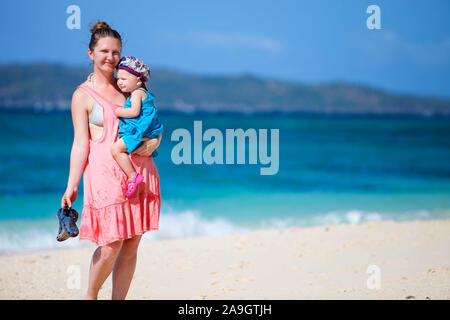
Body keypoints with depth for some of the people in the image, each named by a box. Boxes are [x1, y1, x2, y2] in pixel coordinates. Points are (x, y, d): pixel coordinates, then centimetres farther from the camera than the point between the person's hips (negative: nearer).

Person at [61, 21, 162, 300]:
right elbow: (81, 144, -1)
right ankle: (91, 295, 15)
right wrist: (71, 186, -9)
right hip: (106, 173, -5)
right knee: (110, 246, -10)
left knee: (132, 245, 2)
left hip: (139, 170, 5)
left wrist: (155, 141, -1)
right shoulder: (83, 95, 3)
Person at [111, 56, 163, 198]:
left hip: (138, 132, -12)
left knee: (116, 149, -24)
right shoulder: (142, 93, 23)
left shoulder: (137, 93, -8)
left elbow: (134, 112, -21)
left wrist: (119, 112, -10)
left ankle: (133, 176, -26)